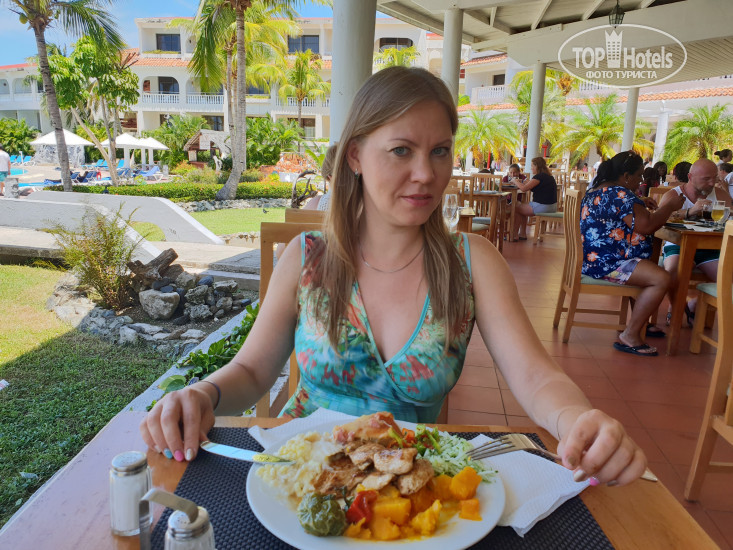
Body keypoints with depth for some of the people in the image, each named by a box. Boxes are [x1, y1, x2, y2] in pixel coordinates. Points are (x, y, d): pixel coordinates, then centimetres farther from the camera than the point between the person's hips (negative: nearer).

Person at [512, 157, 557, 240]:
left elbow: (524, 188, -20)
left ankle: (515, 234, 13)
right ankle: (522, 234, 23)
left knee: (515, 208, 2)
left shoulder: (539, 176, -16)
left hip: (543, 207, -10)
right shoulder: (548, 176, 14)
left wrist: (515, 181, -3)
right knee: (521, 206, 23)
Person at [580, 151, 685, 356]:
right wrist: (670, 206, -8)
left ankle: (640, 323, 35)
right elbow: (646, 226, -24)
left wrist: (640, 205, 19)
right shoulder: (620, 194, -17)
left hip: (592, 258, 12)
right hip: (606, 262, -12)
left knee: (650, 269, 30)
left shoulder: (599, 189, 15)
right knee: (661, 279, -22)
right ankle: (630, 335, -15)